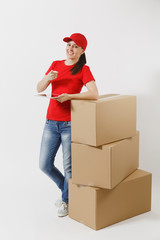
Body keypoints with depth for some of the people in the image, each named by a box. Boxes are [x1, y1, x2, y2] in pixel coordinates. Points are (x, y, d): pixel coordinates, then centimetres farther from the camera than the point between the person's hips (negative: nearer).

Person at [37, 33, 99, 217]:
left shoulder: (83, 69, -4)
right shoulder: (56, 64, 11)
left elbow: (94, 94, -18)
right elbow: (39, 89, 6)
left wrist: (68, 96, -23)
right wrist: (48, 78, -14)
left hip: (70, 124, -5)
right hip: (51, 122, 5)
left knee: (68, 166, 2)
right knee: (44, 164, 9)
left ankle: (66, 200, 26)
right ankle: (67, 189, 34)